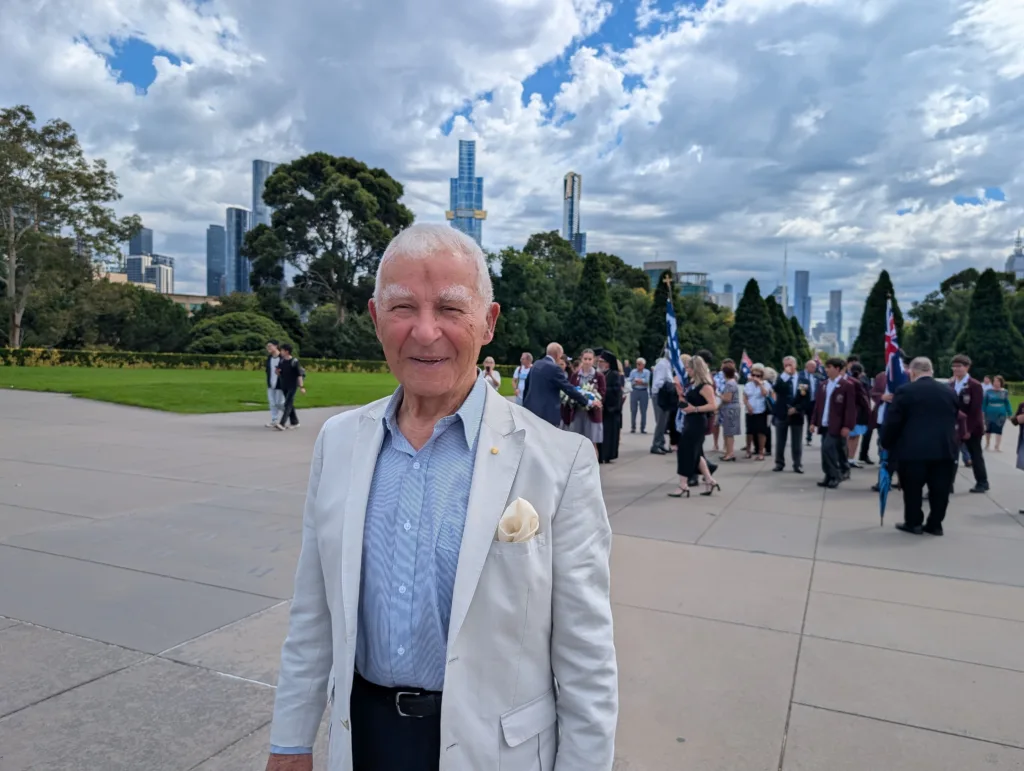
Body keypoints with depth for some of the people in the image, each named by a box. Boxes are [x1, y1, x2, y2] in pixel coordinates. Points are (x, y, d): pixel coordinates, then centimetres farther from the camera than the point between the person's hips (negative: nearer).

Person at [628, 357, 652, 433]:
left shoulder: (647, 372, 2)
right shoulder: (633, 372, 6)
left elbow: (646, 381, -10)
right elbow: (630, 382, -2)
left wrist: (636, 380, -6)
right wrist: (642, 382, -9)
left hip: (644, 392, -1)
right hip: (634, 391, 1)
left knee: (643, 411, 0)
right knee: (633, 410, 1)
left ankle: (643, 428, 7)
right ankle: (633, 427, 9)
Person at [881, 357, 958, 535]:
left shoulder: (905, 391, -6)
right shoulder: (949, 392, 9)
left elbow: (892, 421, -7)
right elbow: (954, 420, 16)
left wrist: (886, 443, 5)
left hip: (914, 449, -4)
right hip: (945, 449, 4)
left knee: (912, 488, 6)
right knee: (940, 489, 9)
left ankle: (913, 523, 12)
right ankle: (935, 524, 16)